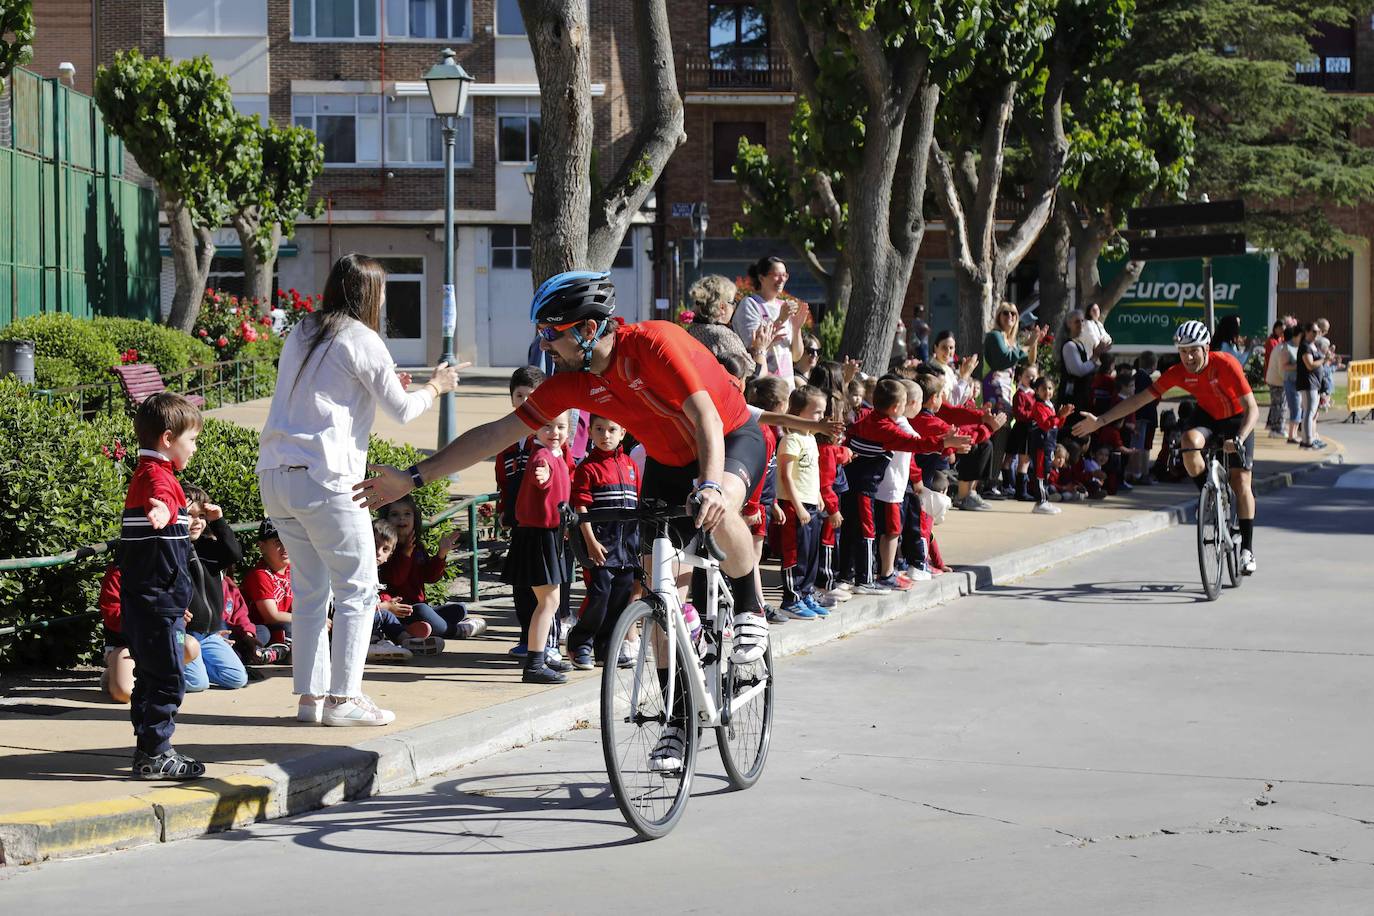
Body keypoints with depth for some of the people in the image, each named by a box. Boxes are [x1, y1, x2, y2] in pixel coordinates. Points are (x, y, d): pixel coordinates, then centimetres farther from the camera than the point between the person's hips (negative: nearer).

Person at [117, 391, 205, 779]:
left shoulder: (145, 475, 18)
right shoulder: (158, 476, -15)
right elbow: (159, 502, -41)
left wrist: (182, 524, 58)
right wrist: (161, 510, -63)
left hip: (142, 598, 11)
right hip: (159, 600, -11)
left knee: (150, 676, 15)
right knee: (168, 679, -7)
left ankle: (149, 751, 21)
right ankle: (153, 754, -6)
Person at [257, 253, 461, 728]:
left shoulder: (301, 335, 17)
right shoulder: (361, 341, -4)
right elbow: (402, 411, 1)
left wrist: (383, 386, 32)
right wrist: (435, 387, 20)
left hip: (276, 475, 7)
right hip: (324, 478, -7)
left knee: (310, 590, 14)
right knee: (357, 589, 1)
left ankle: (309, 695, 13)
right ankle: (342, 698, -2)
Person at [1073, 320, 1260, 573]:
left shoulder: (1226, 364, -31)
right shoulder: (1177, 373, -21)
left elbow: (1252, 409, -33)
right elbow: (1139, 399, -15)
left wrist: (1239, 439, -50)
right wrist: (1100, 421, -20)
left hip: (1236, 420, -2)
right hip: (1206, 415, 3)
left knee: (1241, 483, -9)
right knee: (1190, 441, -32)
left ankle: (1247, 548, 3)